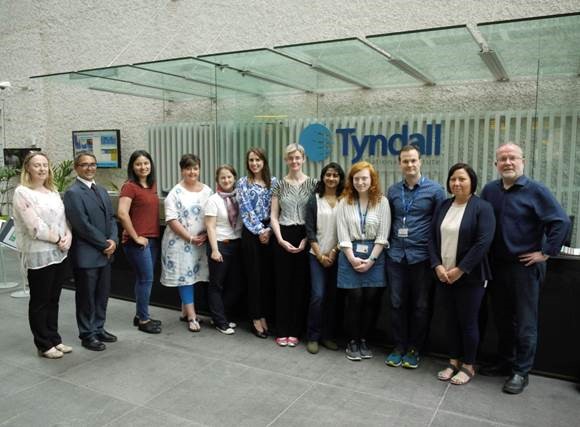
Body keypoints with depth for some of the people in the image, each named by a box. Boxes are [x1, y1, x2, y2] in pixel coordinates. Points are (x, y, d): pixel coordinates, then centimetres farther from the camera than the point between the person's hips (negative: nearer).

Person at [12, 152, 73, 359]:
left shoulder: (53, 192, 12)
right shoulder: (22, 192, -9)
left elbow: (63, 219, 11)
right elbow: (35, 226, -16)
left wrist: (67, 238, -6)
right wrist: (58, 239, -10)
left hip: (60, 253, 6)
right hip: (39, 255, -6)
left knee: (53, 300, 15)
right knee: (40, 301, 6)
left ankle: (54, 339, 26)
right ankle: (44, 345, 18)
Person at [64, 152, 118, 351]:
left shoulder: (101, 191, 13)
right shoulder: (73, 193, -12)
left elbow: (111, 218, 11)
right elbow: (83, 225, -18)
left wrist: (113, 240, -6)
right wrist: (104, 244, -12)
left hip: (105, 253, 7)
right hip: (86, 255, -7)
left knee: (102, 294, 15)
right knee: (86, 297, 6)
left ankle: (98, 329, 30)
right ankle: (87, 335, 20)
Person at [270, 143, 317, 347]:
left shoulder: (313, 183, 1)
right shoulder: (279, 185, 3)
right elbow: (274, 216, 2)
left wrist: (306, 239, -9)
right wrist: (281, 240, -9)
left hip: (304, 237, 0)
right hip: (283, 237, 0)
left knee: (301, 284, 5)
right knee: (283, 284, 5)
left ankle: (295, 330, 18)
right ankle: (282, 331, 16)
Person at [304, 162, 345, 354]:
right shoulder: (314, 200, 2)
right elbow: (310, 230, -1)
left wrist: (334, 252, -6)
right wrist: (320, 255, -7)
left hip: (337, 256, 1)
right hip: (317, 255, -1)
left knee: (333, 297, 6)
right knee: (318, 296, -8)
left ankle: (327, 335, 20)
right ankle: (313, 337, 7)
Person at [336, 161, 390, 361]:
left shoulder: (381, 202, -1)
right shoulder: (345, 202, 1)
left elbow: (383, 235, -3)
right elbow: (343, 234, -2)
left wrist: (371, 259, -10)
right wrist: (353, 259, -10)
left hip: (374, 255, 0)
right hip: (351, 255, 0)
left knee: (371, 299, 4)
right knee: (354, 298, -1)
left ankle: (363, 340, 21)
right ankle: (352, 342, 14)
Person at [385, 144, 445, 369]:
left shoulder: (434, 189, -3)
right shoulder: (393, 190, 7)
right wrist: (387, 245, 5)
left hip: (421, 256, -2)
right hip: (396, 256, 3)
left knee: (420, 306, 8)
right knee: (397, 303, 9)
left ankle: (414, 348, 23)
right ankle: (399, 346, 23)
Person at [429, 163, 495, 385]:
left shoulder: (482, 207, -8)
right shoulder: (443, 206, 9)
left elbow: (483, 242, -17)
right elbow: (433, 238, 7)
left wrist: (460, 270, -18)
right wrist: (437, 266, -7)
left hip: (469, 276, -5)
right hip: (444, 275, 5)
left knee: (467, 321, 4)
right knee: (451, 320, 13)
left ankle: (469, 366, 21)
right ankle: (454, 361, 27)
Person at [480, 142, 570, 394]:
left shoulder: (535, 191, -9)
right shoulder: (489, 191, 5)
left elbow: (561, 222, -12)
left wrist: (546, 253, -12)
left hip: (525, 266, -5)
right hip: (497, 265, 5)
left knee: (525, 323, 4)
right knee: (501, 319, 15)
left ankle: (521, 372, 16)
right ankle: (504, 363, 30)